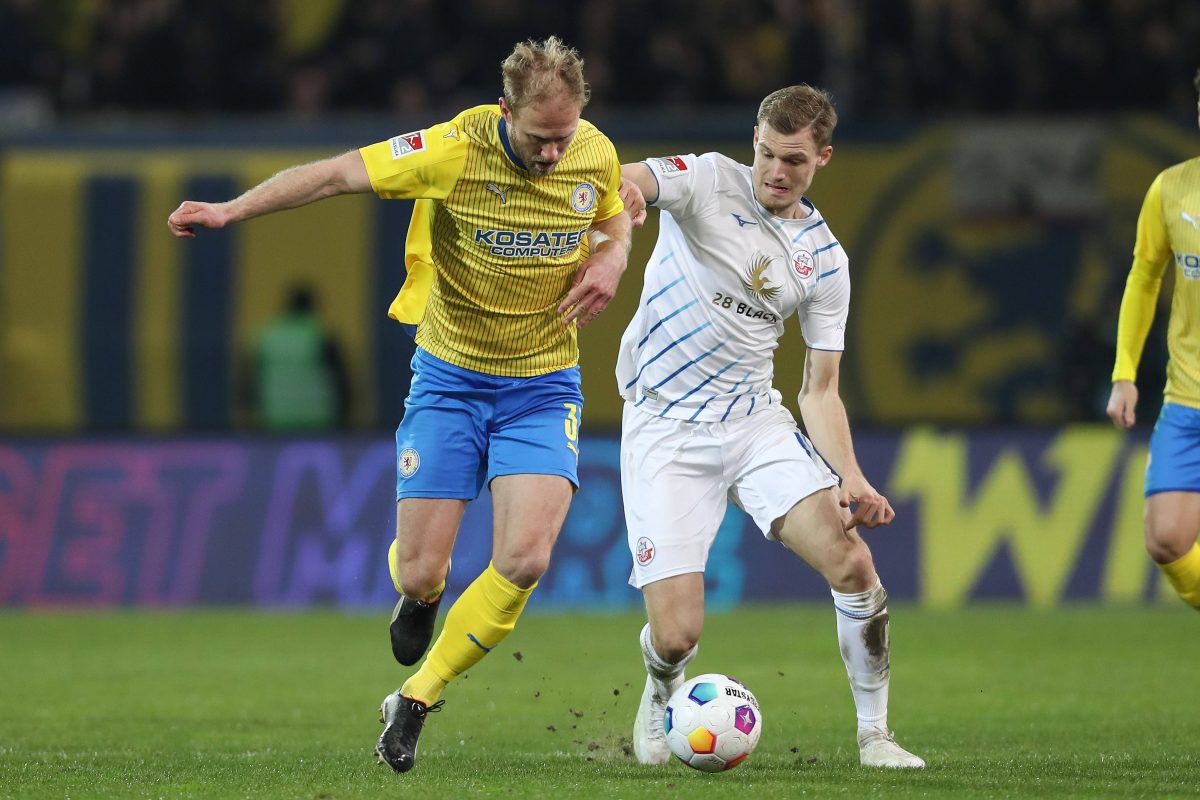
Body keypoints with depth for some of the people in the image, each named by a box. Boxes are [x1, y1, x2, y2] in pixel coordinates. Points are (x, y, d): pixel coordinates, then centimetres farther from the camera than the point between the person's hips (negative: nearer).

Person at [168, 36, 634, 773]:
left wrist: (611, 258, -8)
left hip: (542, 386, 1)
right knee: (418, 572, -3)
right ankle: (422, 596, 39)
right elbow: (336, 175, -15)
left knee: (524, 560, -19)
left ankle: (417, 699, 1)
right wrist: (230, 211, -20)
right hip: (450, 376, -1)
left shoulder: (596, 156, -8)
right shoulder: (455, 152, -20)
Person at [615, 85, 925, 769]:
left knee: (853, 564, -18)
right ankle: (662, 695, 27)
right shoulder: (709, 183, -5)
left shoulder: (824, 258, 6)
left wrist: (850, 477, -7)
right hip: (665, 428, -3)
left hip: (755, 419, 3)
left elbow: (820, 389, 9)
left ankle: (875, 736, 0)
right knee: (677, 635, -12)